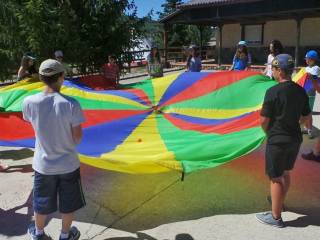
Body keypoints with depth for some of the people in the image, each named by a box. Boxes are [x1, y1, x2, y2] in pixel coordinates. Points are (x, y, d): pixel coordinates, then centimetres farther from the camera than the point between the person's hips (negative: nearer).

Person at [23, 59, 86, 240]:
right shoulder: (71, 104, -21)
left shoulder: (29, 102, -14)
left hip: (43, 164, 2)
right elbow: (77, 137, -14)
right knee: (69, 203, 20)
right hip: (68, 163, -2)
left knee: (41, 203, 24)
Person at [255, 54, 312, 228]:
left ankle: (275, 217, 16)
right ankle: (279, 202, 44)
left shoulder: (273, 92, -19)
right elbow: (307, 118, 8)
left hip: (277, 140, -7)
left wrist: (268, 133, 5)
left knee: (276, 178, 5)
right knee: (285, 173, 23)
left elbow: (264, 120, -15)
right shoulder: (300, 91, 2)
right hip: (295, 139, 7)